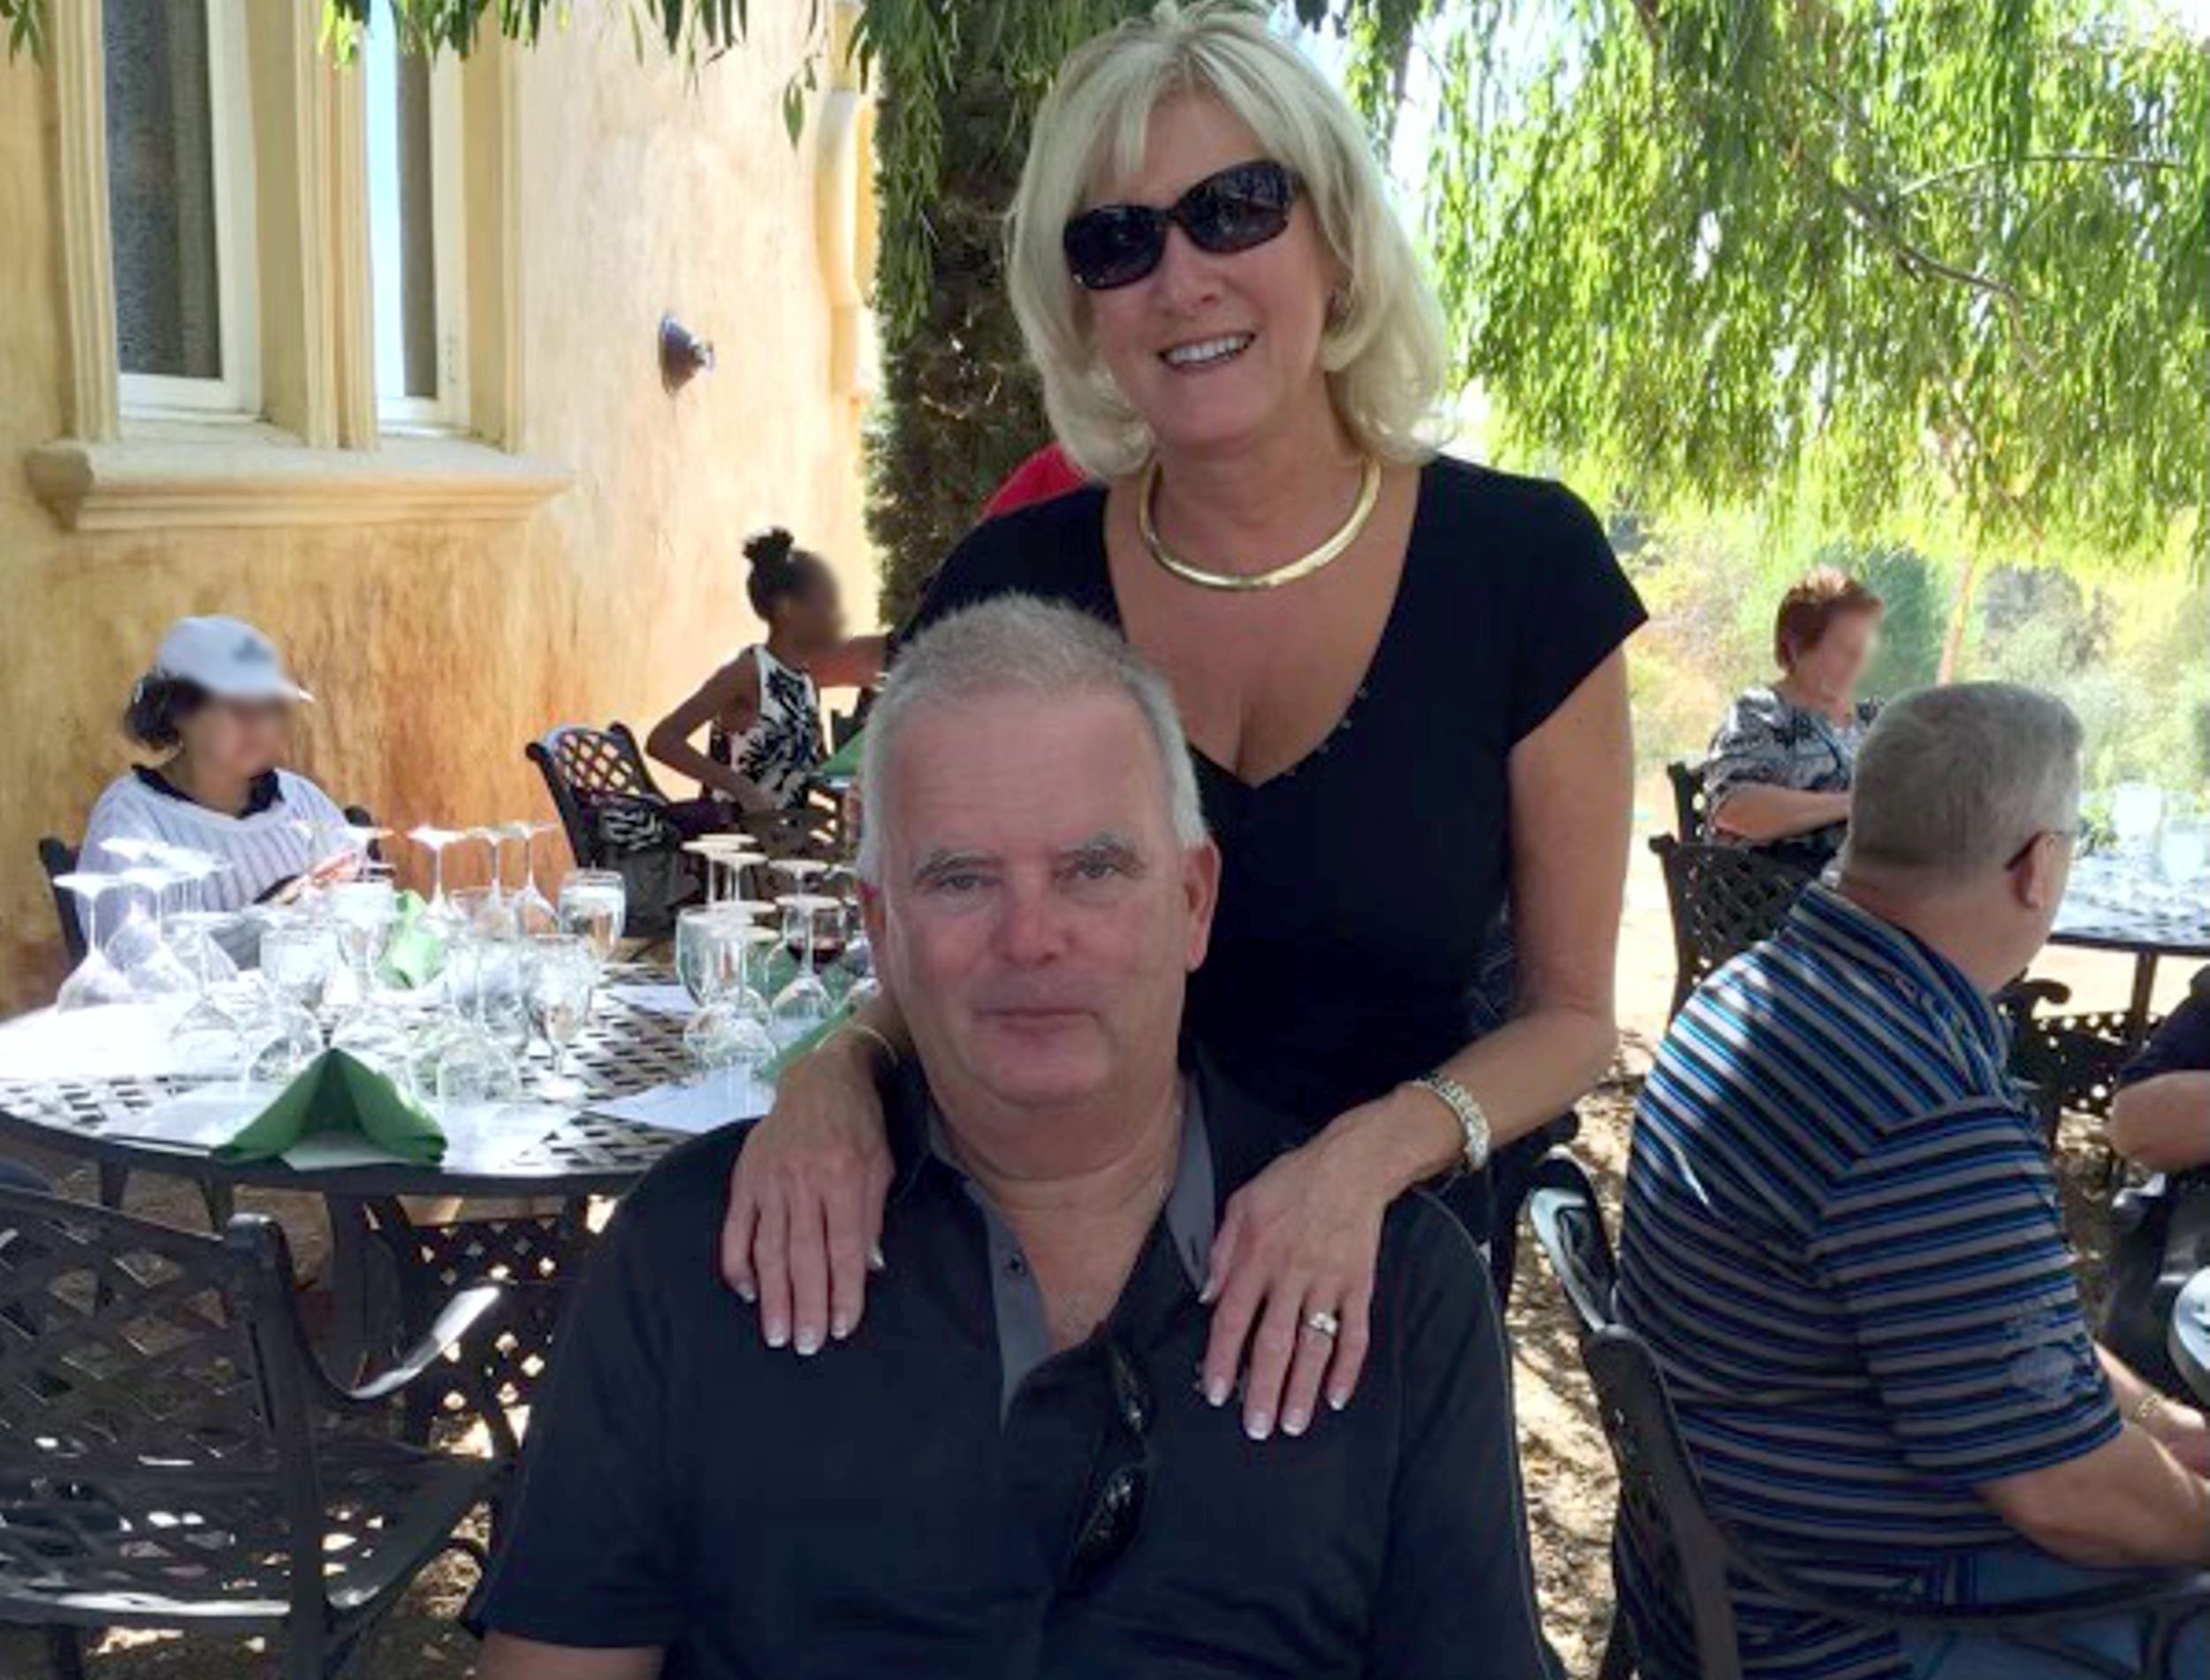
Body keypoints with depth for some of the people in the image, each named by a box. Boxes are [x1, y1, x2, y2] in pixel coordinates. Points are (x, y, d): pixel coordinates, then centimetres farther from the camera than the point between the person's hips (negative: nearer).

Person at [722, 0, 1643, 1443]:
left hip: (1373, 1288, -1)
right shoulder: (1009, 585, -10)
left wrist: (1370, 1155, -26)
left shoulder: (1520, 567, -14)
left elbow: (1570, 1012, -7)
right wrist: (833, 1069, -24)